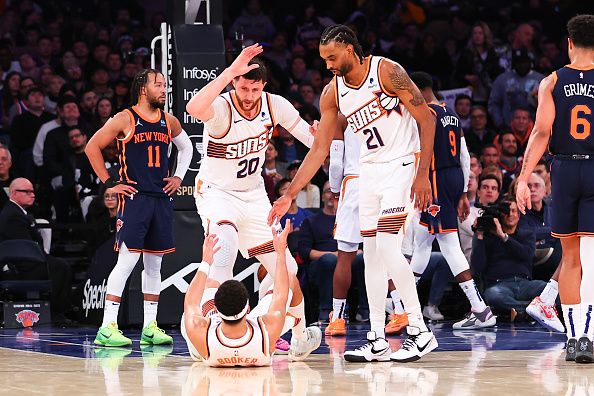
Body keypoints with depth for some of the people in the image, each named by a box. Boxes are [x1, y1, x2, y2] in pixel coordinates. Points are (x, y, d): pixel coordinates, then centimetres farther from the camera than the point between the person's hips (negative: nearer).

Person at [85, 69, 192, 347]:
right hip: (134, 197, -6)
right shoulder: (125, 119, -5)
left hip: (161, 198, 6)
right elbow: (92, 147, -3)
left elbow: (186, 147, 29)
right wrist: (109, 183, -6)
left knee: (154, 263, 9)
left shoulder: (169, 121, 11)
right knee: (127, 260, -13)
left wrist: (178, 177, 16)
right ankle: (108, 327, -12)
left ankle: (150, 327, 15)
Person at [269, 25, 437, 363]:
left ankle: (421, 332, -11)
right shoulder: (332, 93, 1)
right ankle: (378, 342, 9)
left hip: (402, 164, -7)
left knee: (388, 246, -18)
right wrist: (290, 195, 0)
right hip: (370, 169, 7)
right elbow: (320, 150, 6)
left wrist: (423, 174, -18)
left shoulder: (387, 72, -16)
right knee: (371, 253, 4)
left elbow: (427, 119, -13)